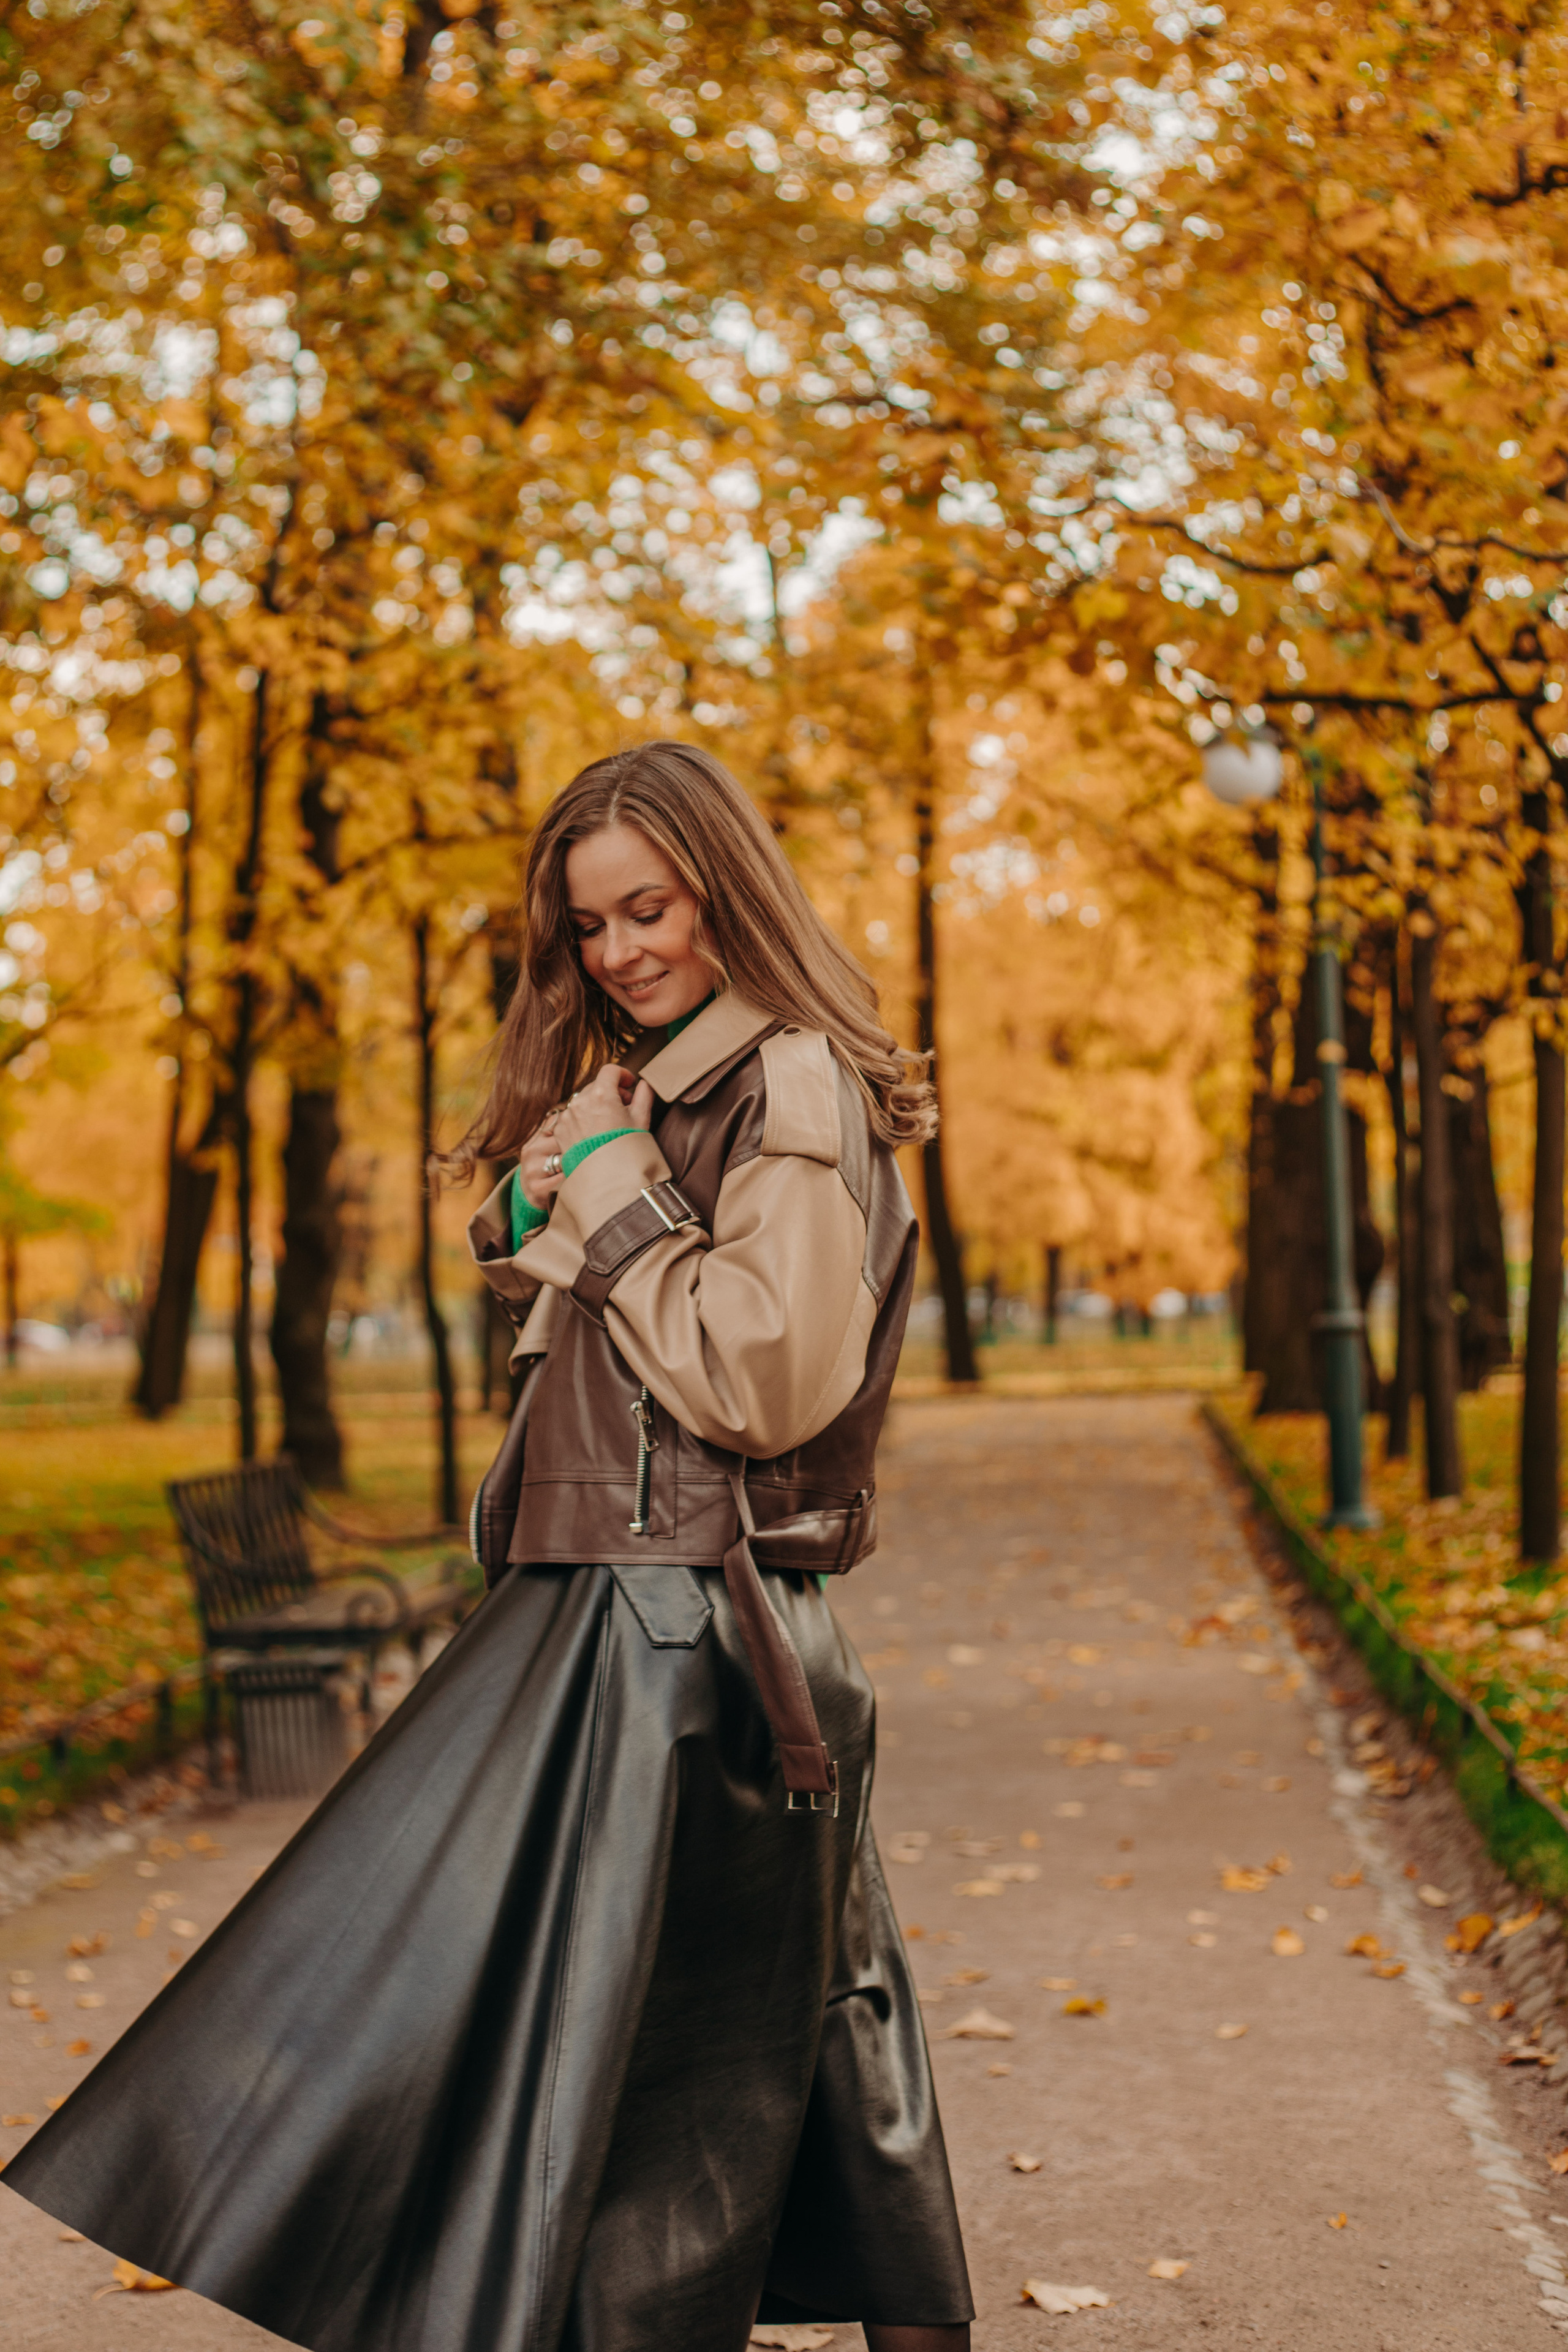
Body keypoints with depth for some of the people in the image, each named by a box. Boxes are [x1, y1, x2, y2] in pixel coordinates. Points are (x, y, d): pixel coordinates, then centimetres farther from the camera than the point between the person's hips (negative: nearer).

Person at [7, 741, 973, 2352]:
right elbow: (574, 1333, 22)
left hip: (686, 1641, -10)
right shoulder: (655, 1087, 19)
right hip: (617, 1619, 10)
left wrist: (621, 1201, -14)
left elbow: (767, 1379, -21)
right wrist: (545, 1217, 4)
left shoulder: (795, 1089, -12)